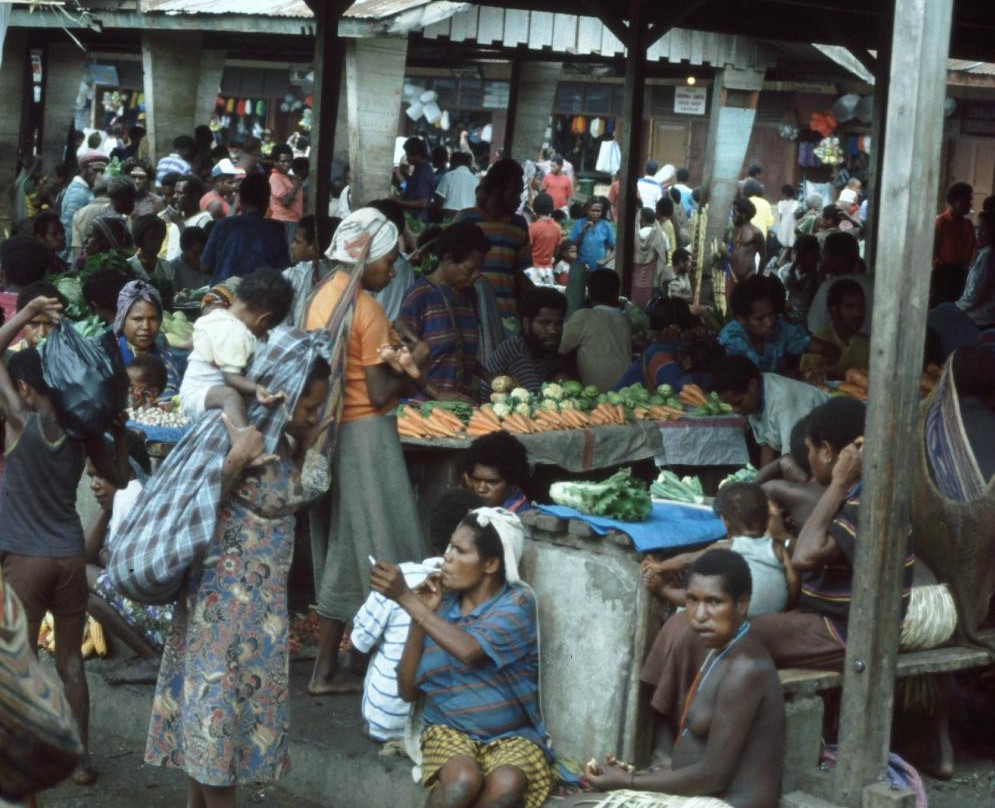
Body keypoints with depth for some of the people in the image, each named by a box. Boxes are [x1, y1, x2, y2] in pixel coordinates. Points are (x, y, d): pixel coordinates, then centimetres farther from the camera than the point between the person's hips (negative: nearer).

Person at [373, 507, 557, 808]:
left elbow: (470, 651, -28)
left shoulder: (518, 602, -9)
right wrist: (420, 615, -8)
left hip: (513, 736, -2)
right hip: (450, 730, 2)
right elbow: (407, 690, 2)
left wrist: (406, 598, -26)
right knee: (463, 779, -34)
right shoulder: (441, 603, 3)